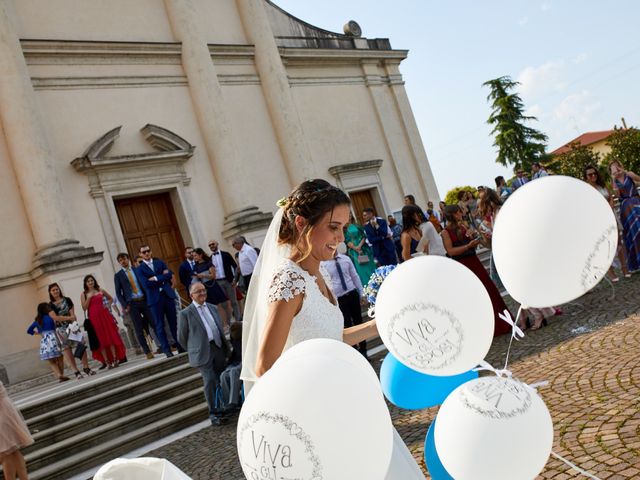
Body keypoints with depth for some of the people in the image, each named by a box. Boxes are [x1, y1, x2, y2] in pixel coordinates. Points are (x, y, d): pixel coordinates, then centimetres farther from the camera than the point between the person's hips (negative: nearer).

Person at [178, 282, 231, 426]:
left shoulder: (212, 308, 15)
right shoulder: (185, 313, -2)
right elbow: (181, 337, 4)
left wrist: (226, 347, 14)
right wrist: (194, 349, 9)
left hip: (219, 348, 5)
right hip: (202, 352, -5)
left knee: (221, 380, 5)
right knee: (210, 380, -13)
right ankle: (213, 413, -2)